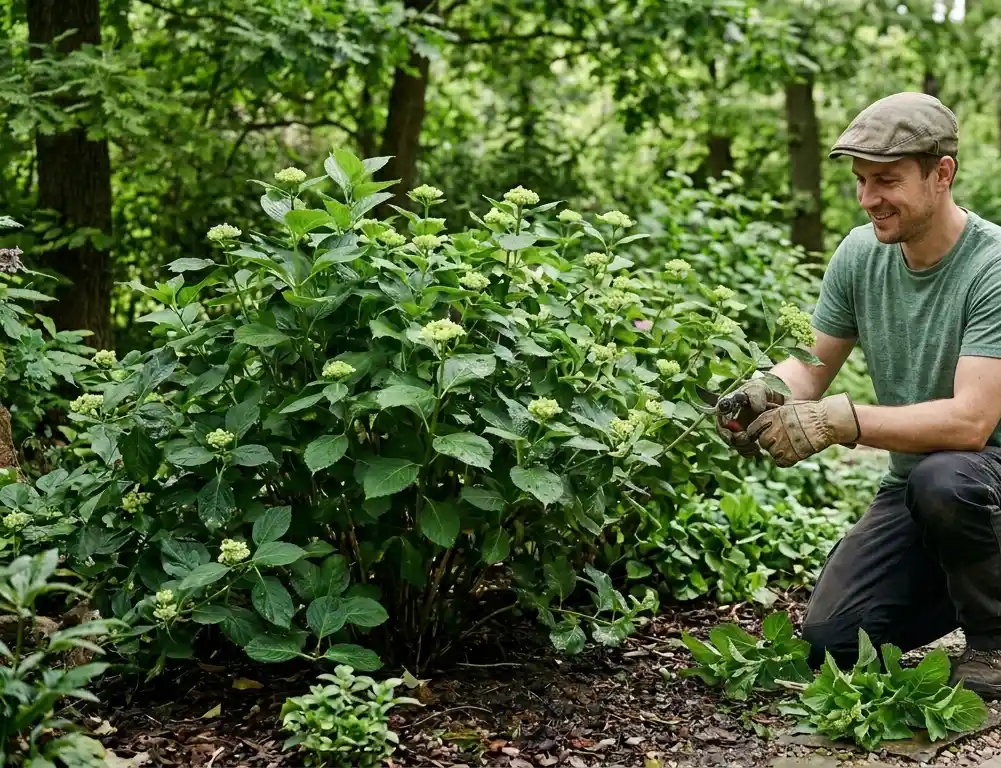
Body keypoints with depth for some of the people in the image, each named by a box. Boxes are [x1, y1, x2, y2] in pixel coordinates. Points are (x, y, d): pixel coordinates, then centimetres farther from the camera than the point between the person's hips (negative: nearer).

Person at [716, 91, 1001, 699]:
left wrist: (841, 421, -39)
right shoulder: (861, 254, -2)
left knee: (942, 480, -39)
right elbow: (812, 365, 5)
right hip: (910, 486, 6)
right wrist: (765, 391, -19)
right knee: (832, 643, -7)